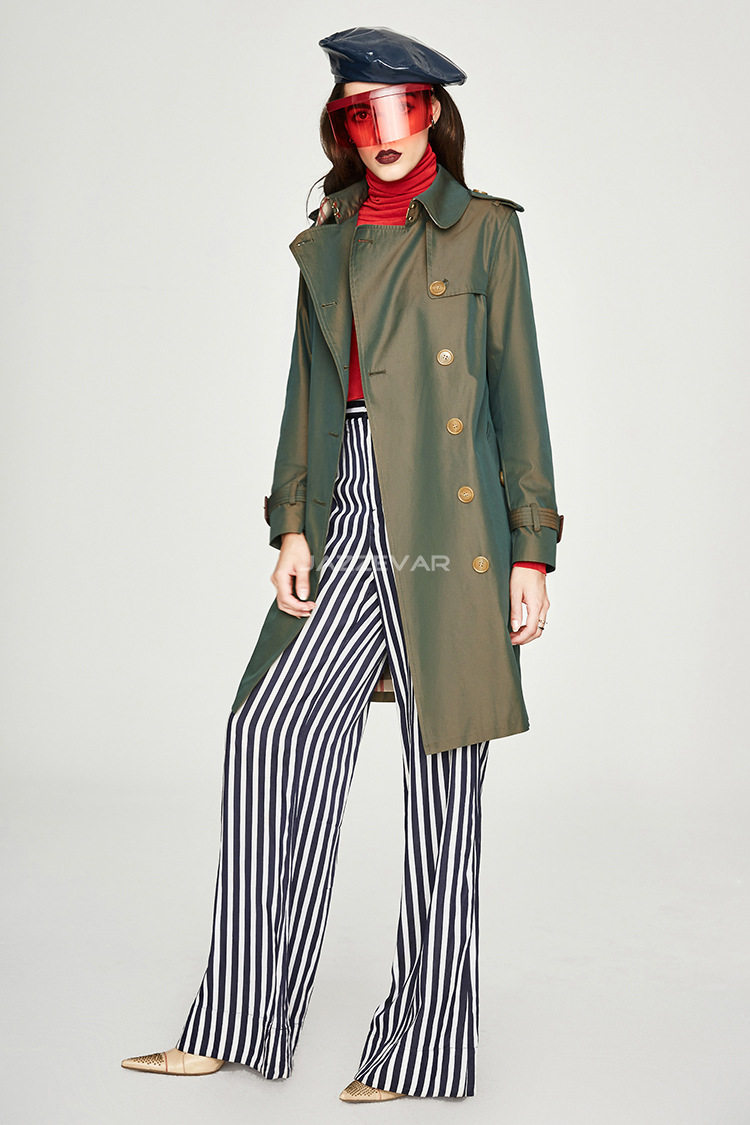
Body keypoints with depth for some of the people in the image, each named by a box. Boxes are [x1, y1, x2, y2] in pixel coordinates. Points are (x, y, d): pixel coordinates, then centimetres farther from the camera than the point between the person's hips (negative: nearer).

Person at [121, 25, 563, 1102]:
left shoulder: (483, 228, 4)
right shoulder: (327, 242, 17)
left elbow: (518, 390, 0)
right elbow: (308, 392, 16)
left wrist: (531, 550, -6)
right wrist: (292, 525, 5)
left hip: (449, 527, -4)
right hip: (352, 522, 5)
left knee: (441, 774, 0)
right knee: (269, 737, -4)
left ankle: (423, 1050, 11)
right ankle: (239, 1023, 7)